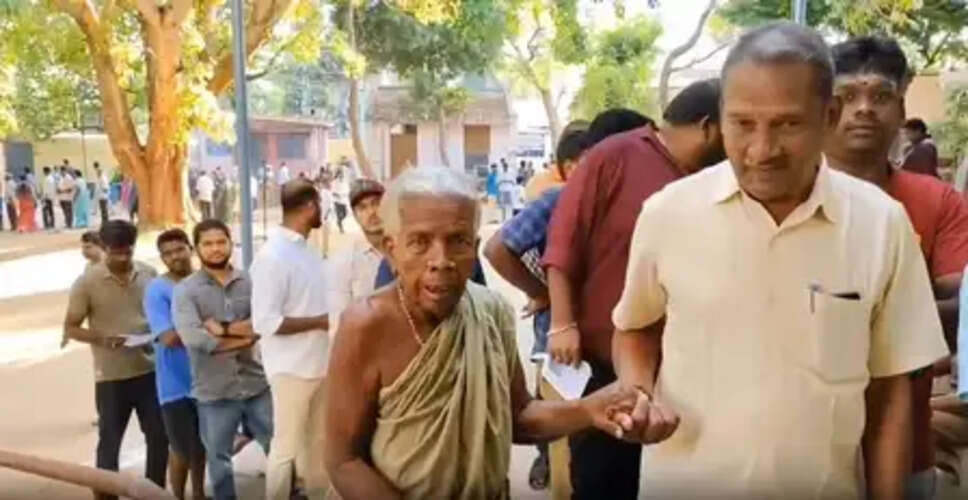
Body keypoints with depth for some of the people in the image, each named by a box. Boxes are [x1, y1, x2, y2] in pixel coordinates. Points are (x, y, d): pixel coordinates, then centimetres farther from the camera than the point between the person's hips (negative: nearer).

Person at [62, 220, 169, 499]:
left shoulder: (149, 274, 1)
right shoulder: (87, 282, -8)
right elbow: (70, 328, -4)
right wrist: (101, 338, -22)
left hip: (150, 371, 3)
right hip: (111, 377, -3)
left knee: (159, 437, 9)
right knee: (109, 442, 7)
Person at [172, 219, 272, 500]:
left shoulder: (249, 282, 2)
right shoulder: (185, 290, -4)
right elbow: (193, 338, -19)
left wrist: (222, 329, -15)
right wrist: (243, 336, -12)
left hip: (256, 384, 2)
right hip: (214, 392, -1)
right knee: (218, 458, 13)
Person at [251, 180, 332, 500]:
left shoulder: (306, 251, 8)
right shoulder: (272, 256, -17)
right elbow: (265, 322, -21)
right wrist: (320, 322, -17)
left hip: (319, 364, 8)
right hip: (292, 369, -8)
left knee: (318, 441, 19)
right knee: (287, 448, 5)